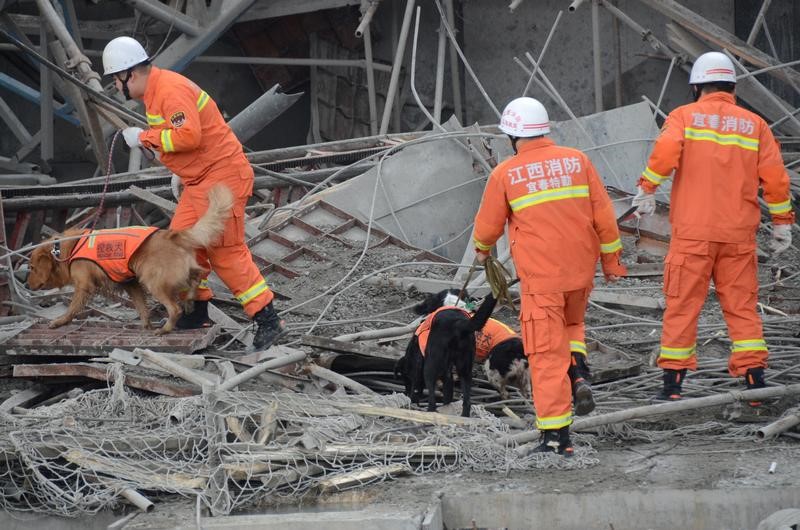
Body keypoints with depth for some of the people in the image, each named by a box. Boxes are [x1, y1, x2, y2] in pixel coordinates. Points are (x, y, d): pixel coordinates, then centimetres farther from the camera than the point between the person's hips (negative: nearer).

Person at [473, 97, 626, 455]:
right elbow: (603, 214, 4)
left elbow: (488, 225, 7)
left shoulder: (505, 174, -4)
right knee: (571, 326, 30)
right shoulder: (577, 160, 3)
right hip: (581, 268, 4)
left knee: (547, 353, -2)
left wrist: (482, 249, 29)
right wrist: (611, 258, 14)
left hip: (540, 276, -4)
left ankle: (556, 435, -5)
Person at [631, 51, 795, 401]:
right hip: (738, 234, 2)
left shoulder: (684, 116, 2)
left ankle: (672, 385, 5)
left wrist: (646, 188, -6)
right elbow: (775, 177, 4)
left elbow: (666, 150, -17)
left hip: (692, 231, -2)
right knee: (742, 307, 8)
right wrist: (782, 222, 12)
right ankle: (756, 381, 1)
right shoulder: (754, 125, 8)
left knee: (682, 306, 4)